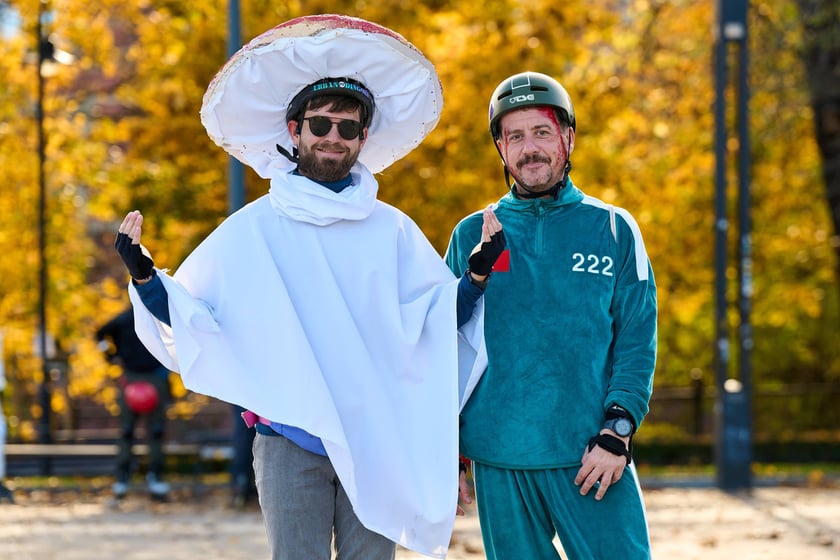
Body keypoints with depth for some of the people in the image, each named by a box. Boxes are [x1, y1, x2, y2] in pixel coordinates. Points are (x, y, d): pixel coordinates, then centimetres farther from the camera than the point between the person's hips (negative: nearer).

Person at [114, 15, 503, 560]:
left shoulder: (392, 231, 8)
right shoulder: (251, 230, 4)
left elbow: (440, 320, 5)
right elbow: (187, 316, 3)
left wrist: (479, 271, -10)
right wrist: (143, 273, -13)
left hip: (376, 439, 2)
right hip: (290, 438, -1)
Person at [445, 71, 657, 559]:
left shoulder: (613, 230, 8)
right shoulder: (472, 236, 10)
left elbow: (638, 341, 3)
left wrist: (616, 433, -9)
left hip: (592, 458, -1)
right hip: (498, 462, 1)